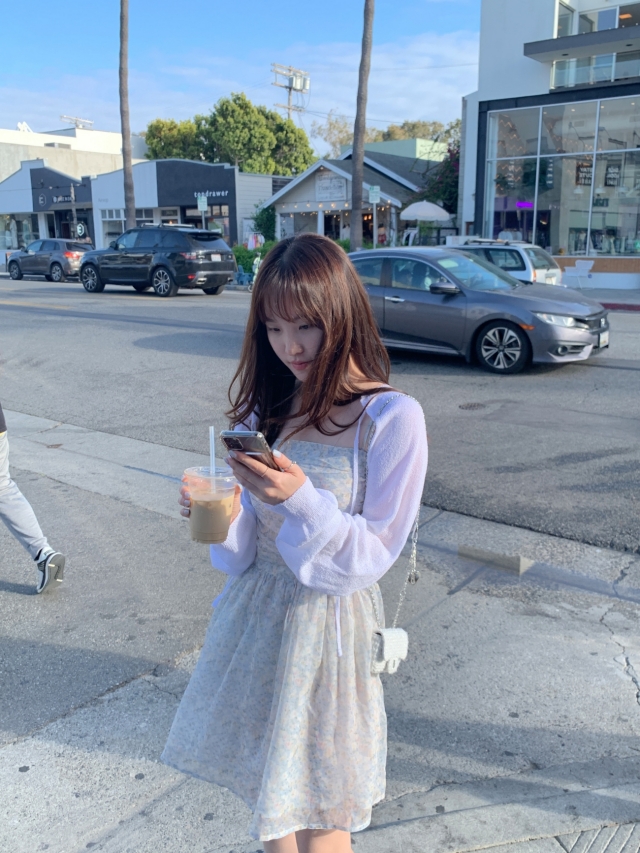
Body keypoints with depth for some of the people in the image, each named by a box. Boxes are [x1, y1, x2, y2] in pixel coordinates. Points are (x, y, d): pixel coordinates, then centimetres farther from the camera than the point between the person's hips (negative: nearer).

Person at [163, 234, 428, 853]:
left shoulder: (392, 418, -15)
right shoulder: (269, 408, 2)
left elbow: (373, 556, -13)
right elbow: (249, 547, 4)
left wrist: (301, 498, -28)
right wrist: (223, 515, -18)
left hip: (328, 624, -5)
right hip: (255, 612, 5)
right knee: (266, 794, 21)